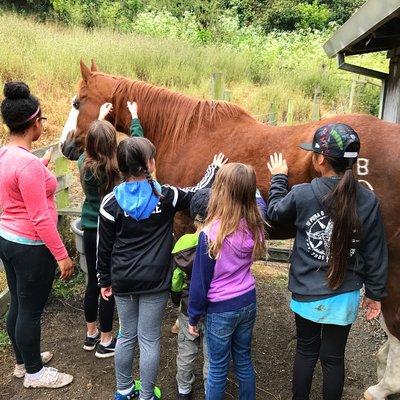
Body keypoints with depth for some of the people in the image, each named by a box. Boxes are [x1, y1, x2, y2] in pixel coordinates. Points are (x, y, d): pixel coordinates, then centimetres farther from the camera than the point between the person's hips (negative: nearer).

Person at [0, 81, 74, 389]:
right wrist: (62, 255, -17)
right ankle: (34, 373, 28)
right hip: (31, 247, -9)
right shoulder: (29, 164, -25)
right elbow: (41, 219, -24)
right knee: (31, 311, 8)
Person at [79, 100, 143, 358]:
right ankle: (105, 342, 22)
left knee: (93, 283, 19)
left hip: (90, 231, 5)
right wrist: (135, 117, 12)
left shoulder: (84, 164, -8)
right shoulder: (119, 168, -19)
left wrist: (100, 119, 25)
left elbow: (91, 143, 15)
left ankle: (91, 334, 36)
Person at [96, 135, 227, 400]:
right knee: (150, 340, 11)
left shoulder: (111, 202, -8)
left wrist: (105, 281, 11)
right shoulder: (165, 197, -11)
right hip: (155, 281, -2)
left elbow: (104, 247, -2)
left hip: (123, 281, 2)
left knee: (127, 335, 19)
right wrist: (215, 169, 22)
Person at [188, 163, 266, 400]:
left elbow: (200, 282, -15)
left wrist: (194, 317, -2)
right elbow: (260, 200, 15)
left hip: (220, 310, -5)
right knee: (244, 361, 22)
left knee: (218, 368, 13)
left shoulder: (211, 234, -25)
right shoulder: (255, 226, -11)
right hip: (248, 302, 5)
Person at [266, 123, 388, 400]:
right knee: (334, 357, 16)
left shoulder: (302, 195, -18)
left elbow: (275, 212, 4)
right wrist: (375, 294, 9)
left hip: (307, 294, -1)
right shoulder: (369, 201, -11)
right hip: (346, 296, 1)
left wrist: (278, 178, 17)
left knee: (306, 351, 19)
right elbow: (376, 254, -3)